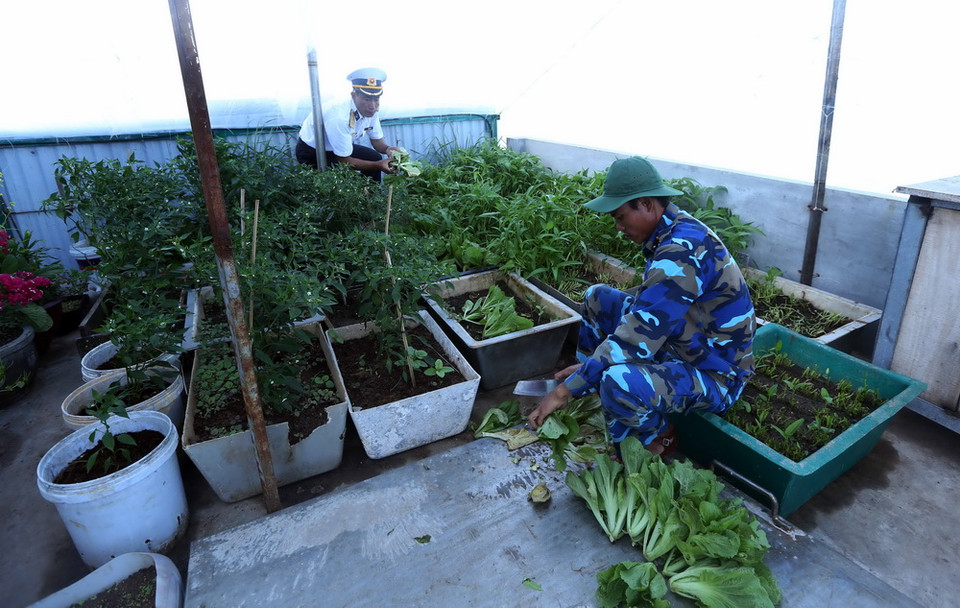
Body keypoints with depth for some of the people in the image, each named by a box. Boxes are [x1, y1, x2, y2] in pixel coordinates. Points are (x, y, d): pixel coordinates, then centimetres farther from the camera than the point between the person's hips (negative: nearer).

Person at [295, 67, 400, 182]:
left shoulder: (372, 109, -15)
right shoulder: (339, 117, -36)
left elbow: (377, 140, 0)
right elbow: (344, 160, -28)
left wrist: (387, 149, -23)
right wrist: (378, 166, -35)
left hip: (342, 146, 8)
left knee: (375, 158, 1)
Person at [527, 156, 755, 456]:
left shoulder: (682, 250, -29)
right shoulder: (671, 232, 2)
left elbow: (637, 339, -33)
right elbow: (647, 308, 10)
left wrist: (565, 391, -26)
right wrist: (589, 365, 6)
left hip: (714, 376, -9)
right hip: (677, 344, 9)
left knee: (618, 381, -37)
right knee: (597, 297, 7)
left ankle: (659, 439, -3)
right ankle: (591, 389, 12)